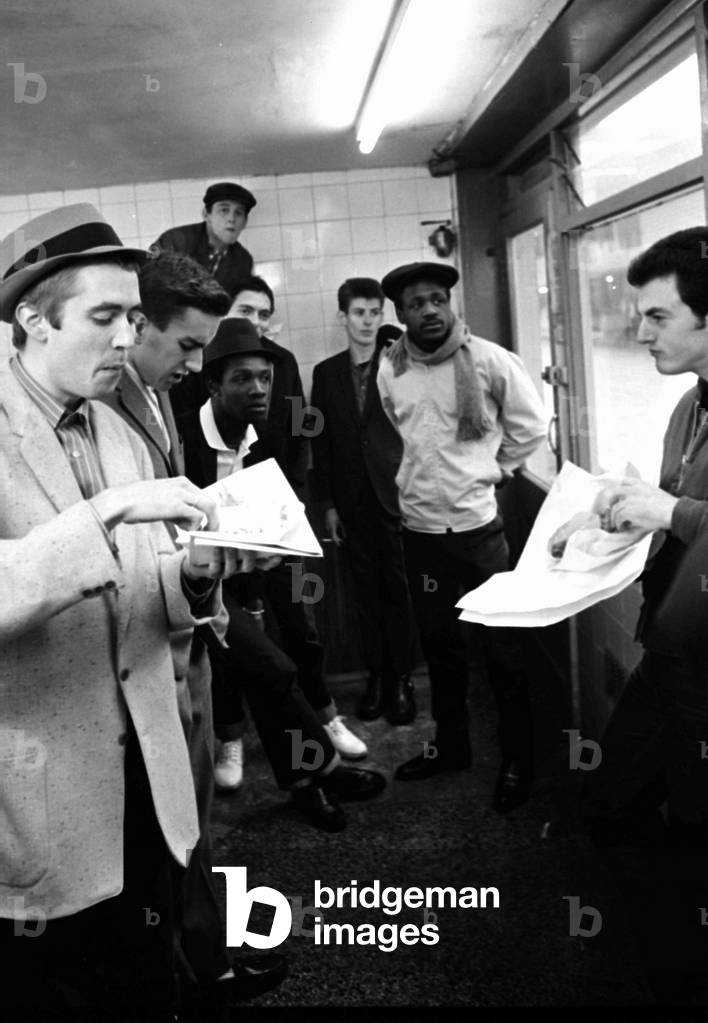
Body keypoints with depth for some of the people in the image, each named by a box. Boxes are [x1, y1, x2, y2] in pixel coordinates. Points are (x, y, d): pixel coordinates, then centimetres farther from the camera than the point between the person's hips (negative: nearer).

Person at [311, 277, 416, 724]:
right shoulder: (326, 373, 8)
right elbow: (321, 441, 8)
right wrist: (328, 504, 5)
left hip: (395, 496, -2)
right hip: (352, 500, 3)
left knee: (398, 590, 2)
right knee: (366, 591, 8)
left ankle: (402, 679, 12)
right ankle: (376, 676, 17)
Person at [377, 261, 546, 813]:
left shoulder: (488, 360, -9)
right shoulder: (389, 369, 1)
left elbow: (531, 424, -1)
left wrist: (493, 470, 1)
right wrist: (413, 479, 10)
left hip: (479, 523, -4)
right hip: (419, 527, 4)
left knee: (501, 646, 3)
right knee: (438, 644, 17)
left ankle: (519, 762, 18)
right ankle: (451, 744, 34)